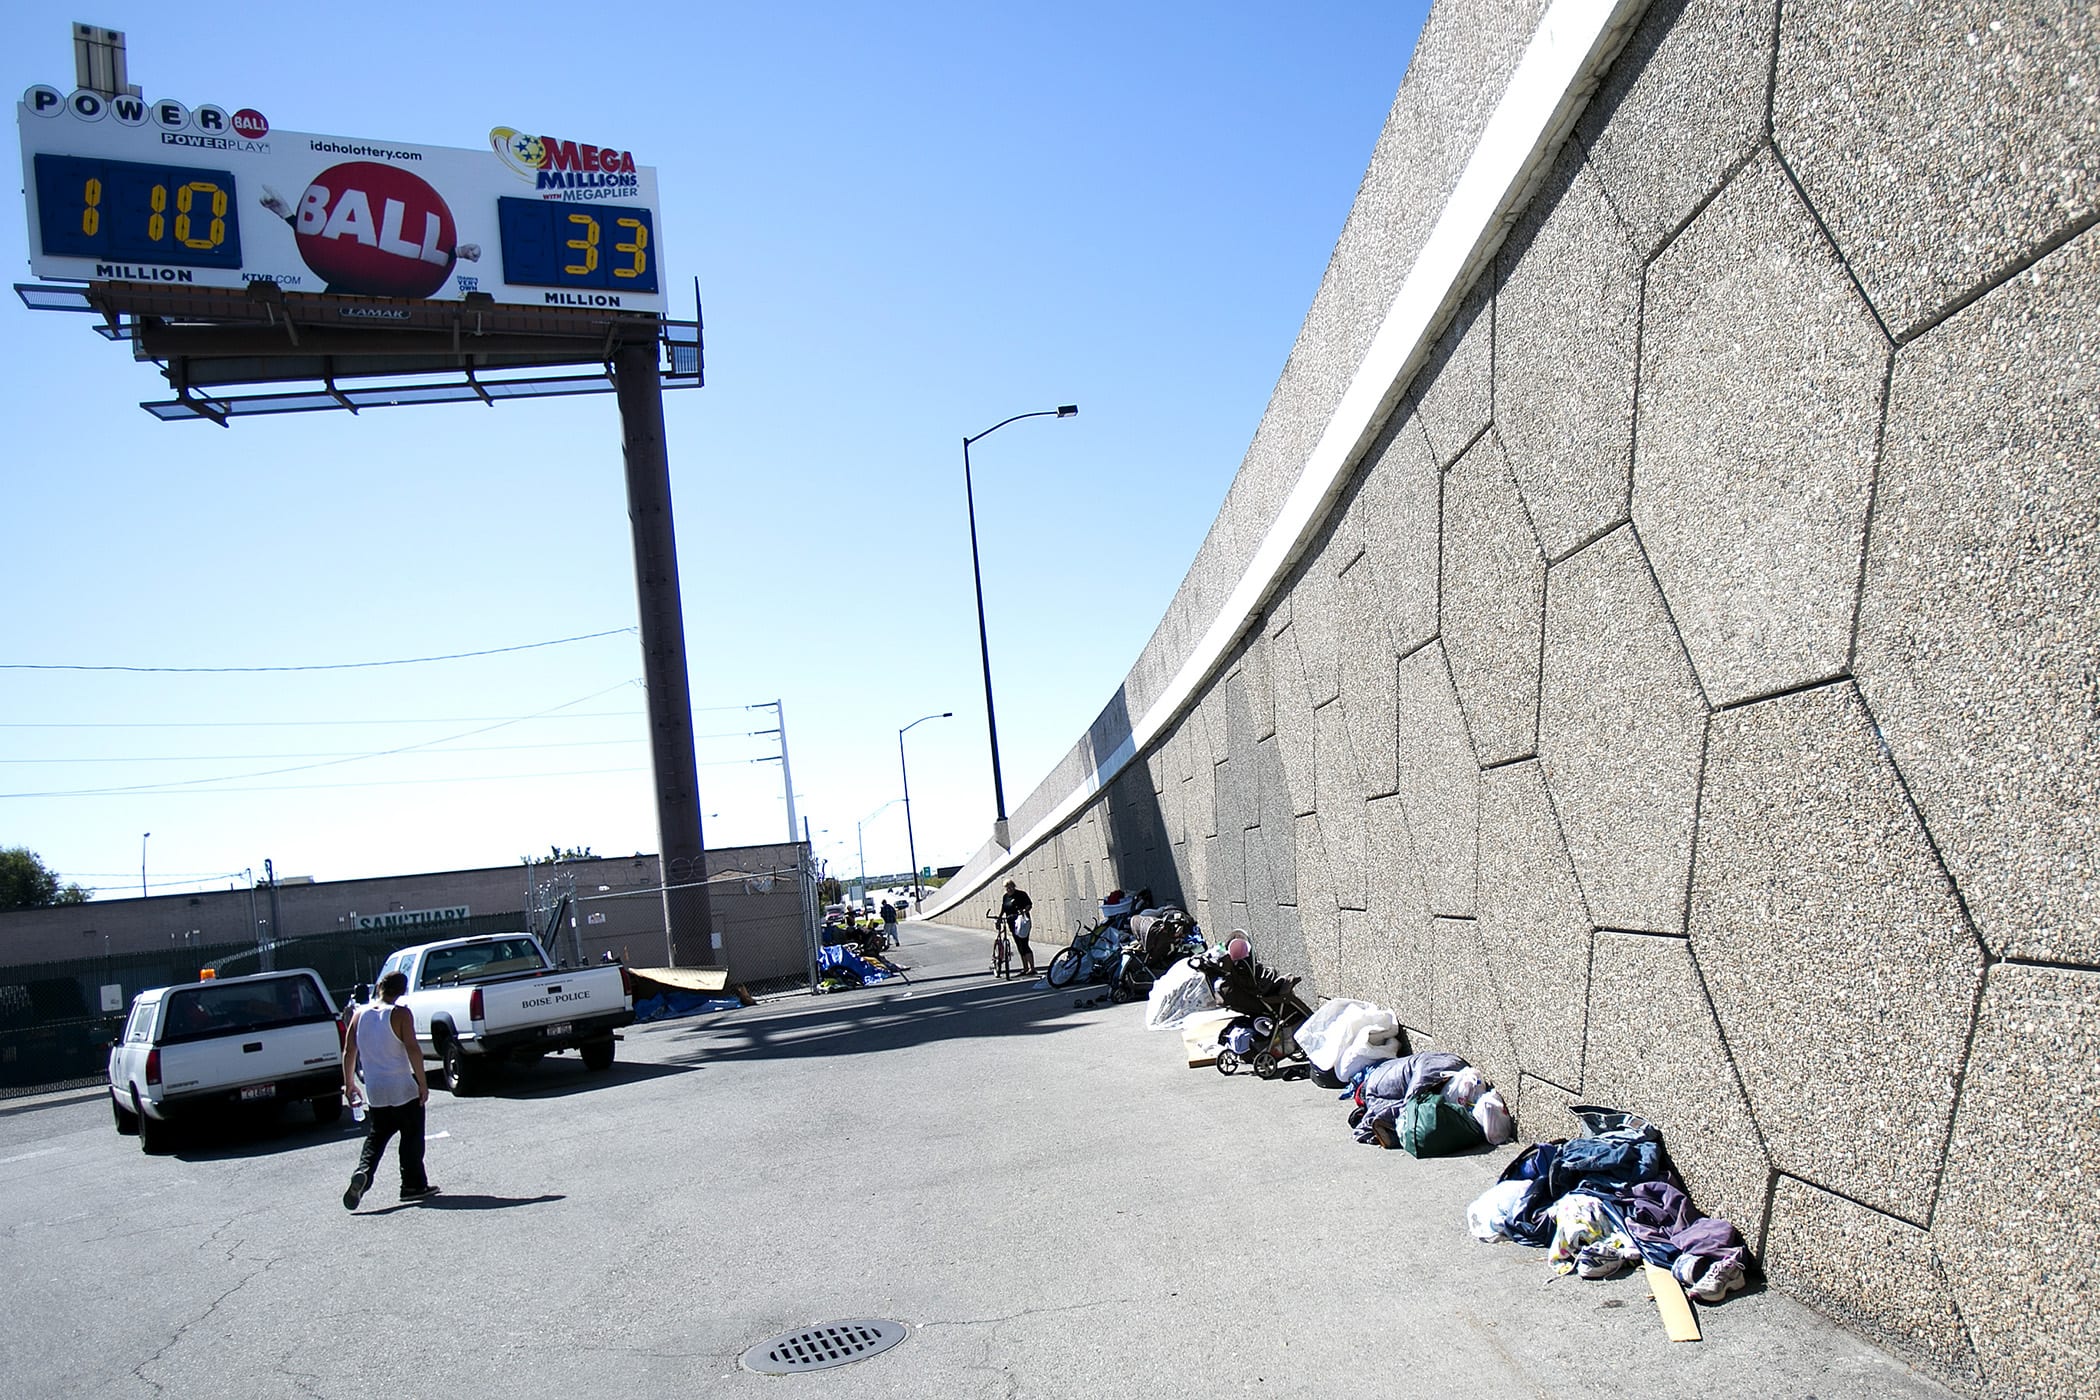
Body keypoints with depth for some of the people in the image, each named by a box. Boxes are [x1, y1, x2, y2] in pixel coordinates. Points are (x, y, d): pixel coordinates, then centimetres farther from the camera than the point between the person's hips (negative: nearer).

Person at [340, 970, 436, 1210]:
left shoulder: (360, 1014, 4)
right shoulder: (400, 1014, -11)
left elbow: (349, 1052, 9)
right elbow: (412, 1050, -16)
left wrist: (349, 1083, 19)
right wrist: (423, 1083, -11)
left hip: (374, 1091, 5)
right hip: (403, 1089, -4)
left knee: (375, 1138, 14)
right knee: (411, 1137, 8)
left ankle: (362, 1173, -9)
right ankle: (413, 1185, 11)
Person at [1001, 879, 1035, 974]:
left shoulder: (1021, 894, -6)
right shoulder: (1005, 897, 14)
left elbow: (1030, 904, -11)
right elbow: (1003, 908, 20)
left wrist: (1024, 910, -27)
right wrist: (999, 917, 7)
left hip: (1022, 922, -7)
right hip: (1012, 923, 7)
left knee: (1024, 945, -14)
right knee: (1019, 946, 10)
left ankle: (1032, 968, -14)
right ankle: (1025, 968, 17)